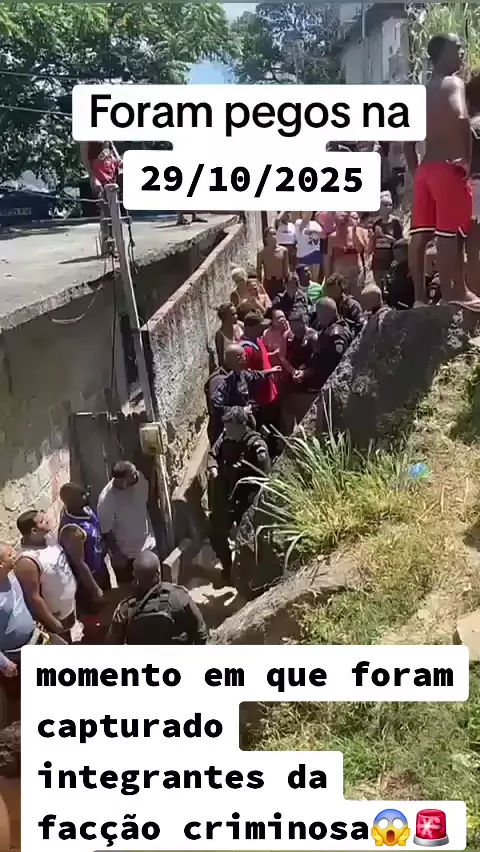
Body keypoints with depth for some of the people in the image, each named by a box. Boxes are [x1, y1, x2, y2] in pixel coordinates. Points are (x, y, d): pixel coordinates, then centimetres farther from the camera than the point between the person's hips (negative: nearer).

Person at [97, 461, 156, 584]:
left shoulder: (139, 478, -17)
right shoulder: (106, 499, -33)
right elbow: (106, 532, -20)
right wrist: (117, 555, -12)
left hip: (147, 545, 5)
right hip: (124, 554, -5)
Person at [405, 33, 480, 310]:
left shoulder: (423, 91, 21)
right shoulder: (454, 83, -4)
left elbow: (409, 138, 20)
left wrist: (415, 171, 20)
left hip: (426, 168, 8)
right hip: (449, 166, -8)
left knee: (421, 234, 4)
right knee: (449, 233, -9)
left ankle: (420, 296, 7)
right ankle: (454, 293, -8)